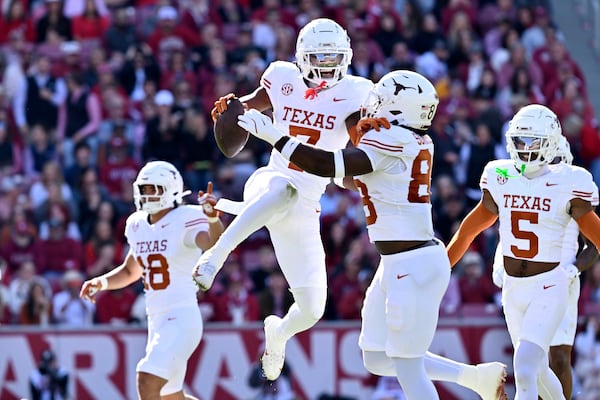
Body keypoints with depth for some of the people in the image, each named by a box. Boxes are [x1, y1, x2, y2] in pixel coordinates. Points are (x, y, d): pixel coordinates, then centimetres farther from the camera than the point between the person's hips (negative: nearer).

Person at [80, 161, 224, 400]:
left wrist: (212, 218, -53)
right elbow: (131, 271, 26)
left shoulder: (186, 221, -12)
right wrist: (101, 282, 7)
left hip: (181, 320, -9)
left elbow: (214, 246, -33)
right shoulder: (138, 225, 11)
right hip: (156, 323, 9)